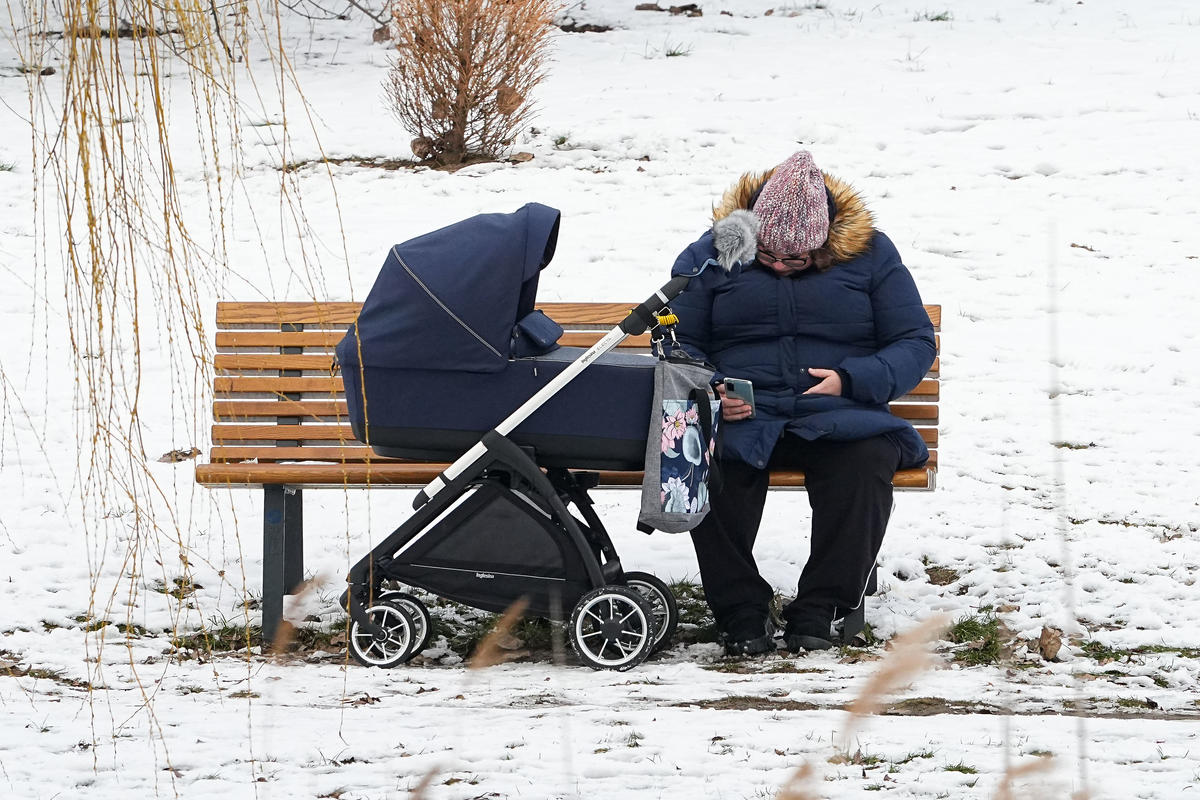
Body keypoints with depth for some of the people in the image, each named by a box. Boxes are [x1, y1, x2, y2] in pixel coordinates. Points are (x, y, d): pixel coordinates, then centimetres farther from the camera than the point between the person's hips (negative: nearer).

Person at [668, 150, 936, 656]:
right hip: (740, 418, 0)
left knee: (867, 460, -35)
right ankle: (740, 609, -21)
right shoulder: (711, 256, 9)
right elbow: (678, 343, 13)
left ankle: (819, 608, -22)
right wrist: (710, 391, -9)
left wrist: (851, 380, -10)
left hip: (837, 416, 0)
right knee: (712, 466, -35)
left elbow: (916, 343, 8)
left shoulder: (870, 254, 8)